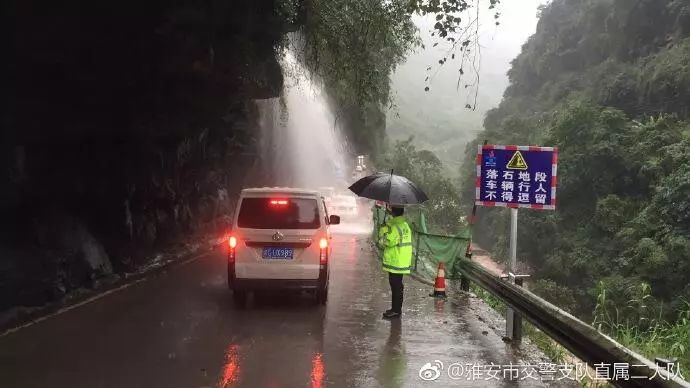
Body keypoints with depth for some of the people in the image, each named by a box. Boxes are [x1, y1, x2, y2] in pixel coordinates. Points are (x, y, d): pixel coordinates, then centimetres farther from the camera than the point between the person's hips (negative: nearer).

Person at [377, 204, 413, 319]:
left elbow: (385, 242, -20)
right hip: (401, 262, 10)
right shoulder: (404, 224, 12)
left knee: (396, 286, -4)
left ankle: (396, 310, 2)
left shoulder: (395, 227, -20)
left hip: (395, 262, -10)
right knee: (396, 285, 16)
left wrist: (383, 230, -6)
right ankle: (396, 308, 24)